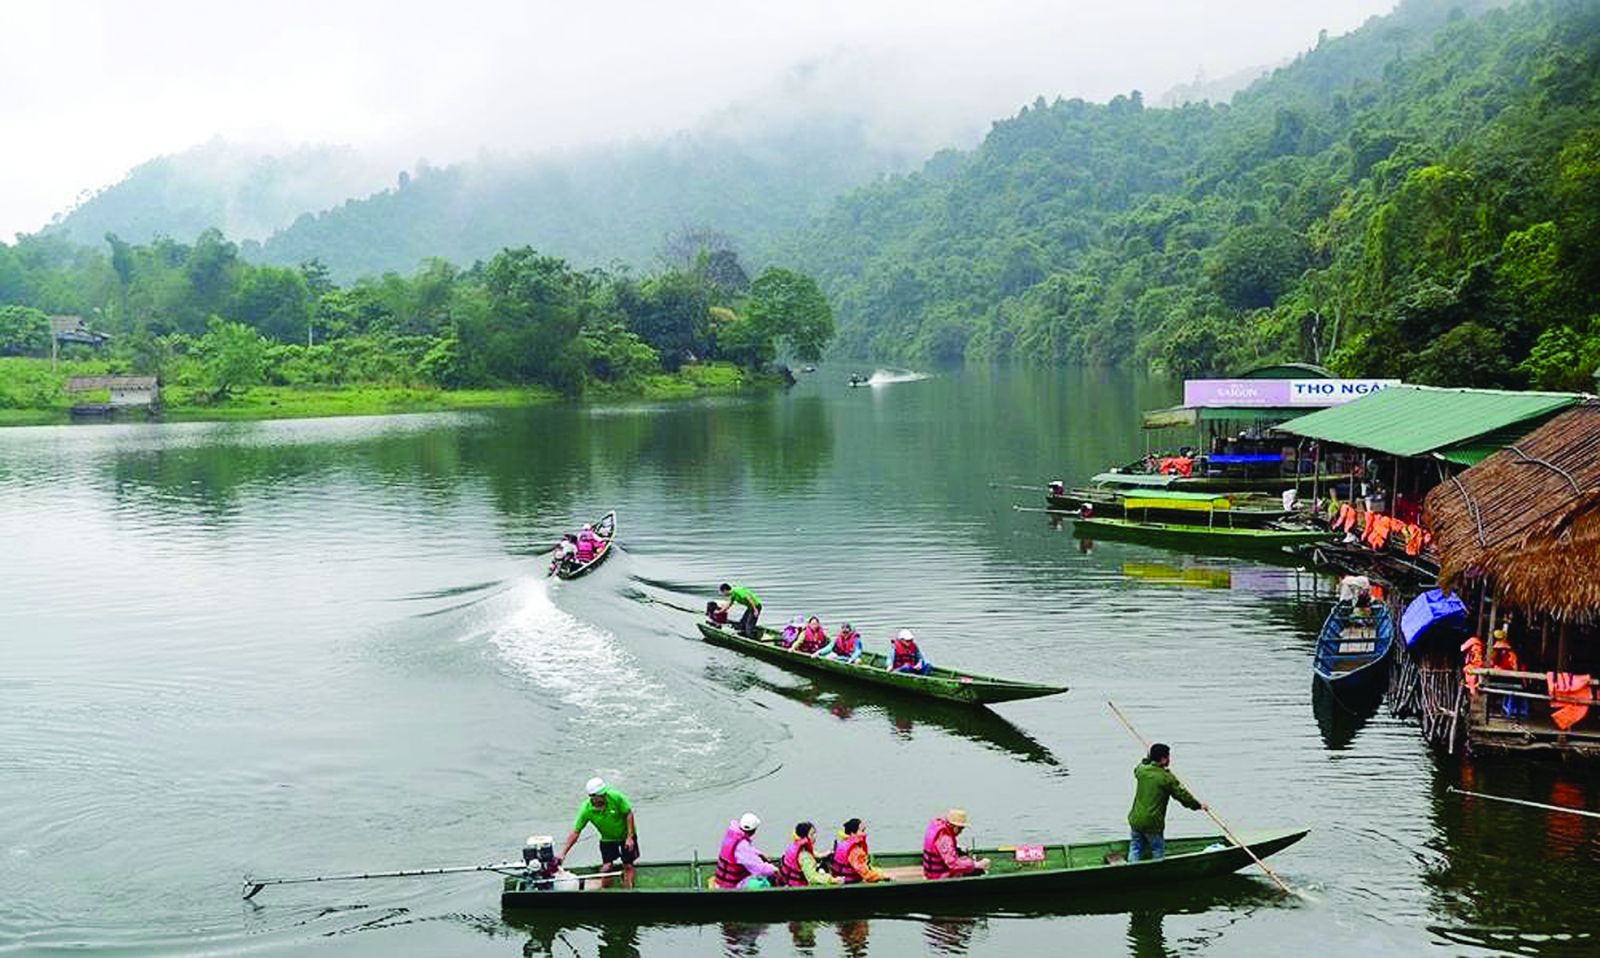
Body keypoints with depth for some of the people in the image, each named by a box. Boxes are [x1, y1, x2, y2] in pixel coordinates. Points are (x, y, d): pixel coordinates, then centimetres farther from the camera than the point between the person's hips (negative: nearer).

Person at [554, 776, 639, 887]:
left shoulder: (616, 797, -29)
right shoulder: (586, 809, -24)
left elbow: (629, 814, -16)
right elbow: (575, 832, -20)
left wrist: (630, 837, -19)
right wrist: (563, 853, -23)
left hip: (626, 835, -1)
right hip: (607, 839, 1)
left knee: (628, 866, -1)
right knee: (606, 867, -7)